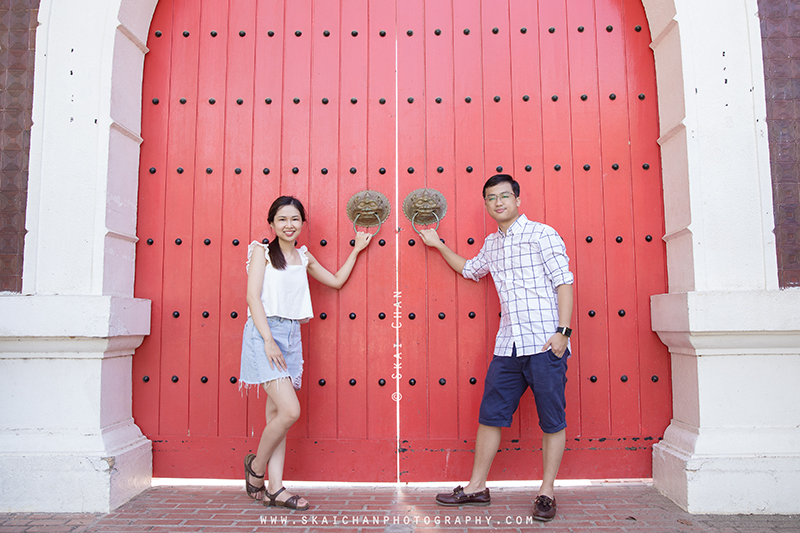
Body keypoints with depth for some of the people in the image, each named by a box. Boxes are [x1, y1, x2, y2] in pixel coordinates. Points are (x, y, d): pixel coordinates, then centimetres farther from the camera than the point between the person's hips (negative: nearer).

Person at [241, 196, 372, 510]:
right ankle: (256, 465, 10)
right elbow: (253, 297, -7)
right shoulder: (262, 251, 1)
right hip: (264, 333, -5)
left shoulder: (304, 257, 16)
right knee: (290, 411, -15)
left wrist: (357, 249, 26)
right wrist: (269, 339, -17)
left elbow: (336, 281, 28)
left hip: (291, 336, 5)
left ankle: (274, 488, 12)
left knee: (277, 413, 6)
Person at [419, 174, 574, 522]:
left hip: (544, 343, -6)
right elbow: (470, 270, 36)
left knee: (552, 420, 4)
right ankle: (477, 487, 21)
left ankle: (547, 492, 18)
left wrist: (562, 331, -15)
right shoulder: (491, 244, 16)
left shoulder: (541, 234, -2)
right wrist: (438, 245, 34)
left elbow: (564, 283, -7)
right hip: (507, 345, 6)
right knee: (490, 415, 9)